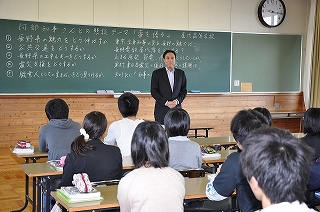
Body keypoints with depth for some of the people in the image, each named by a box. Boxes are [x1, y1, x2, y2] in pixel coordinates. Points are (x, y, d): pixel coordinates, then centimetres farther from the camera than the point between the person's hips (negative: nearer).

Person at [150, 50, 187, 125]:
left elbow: (184, 90, 11)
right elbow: (154, 91, -3)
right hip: (161, 110, -2)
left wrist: (177, 100, -8)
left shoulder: (181, 73, 9)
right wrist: (166, 102, -13)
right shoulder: (157, 73, 1)